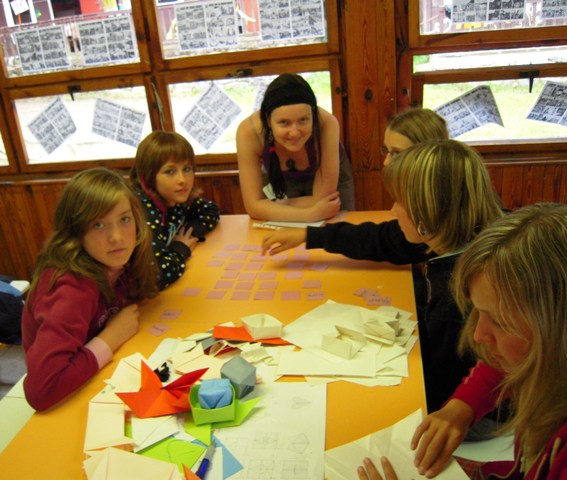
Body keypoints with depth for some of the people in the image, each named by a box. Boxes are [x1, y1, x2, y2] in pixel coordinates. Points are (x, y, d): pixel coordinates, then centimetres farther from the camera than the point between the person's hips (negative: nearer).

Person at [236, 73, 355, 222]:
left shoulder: (326, 124, -38)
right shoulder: (249, 132, -36)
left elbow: (322, 198, -33)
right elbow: (253, 206, -33)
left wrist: (270, 207, -27)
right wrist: (312, 213, -41)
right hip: (280, 180, 0)